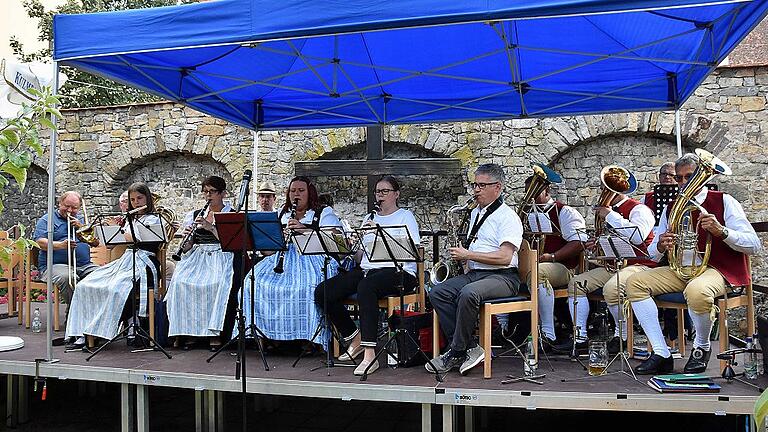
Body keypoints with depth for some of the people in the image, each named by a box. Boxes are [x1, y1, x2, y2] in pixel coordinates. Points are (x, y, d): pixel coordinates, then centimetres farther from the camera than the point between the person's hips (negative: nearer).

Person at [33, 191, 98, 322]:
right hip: (56, 265, -3)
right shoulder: (47, 219, 13)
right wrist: (60, 245, -20)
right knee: (66, 277, -38)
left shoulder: (81, 220, 25)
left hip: (85, 265, 4)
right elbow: (39, 242, -4)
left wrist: (81, 227, 1)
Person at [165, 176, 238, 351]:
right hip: (197, 257, 4)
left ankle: (215, 334, -22)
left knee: (217, 284, -33)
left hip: (221, 258, -4)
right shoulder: (195, 215, 18)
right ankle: (189, 331, -14)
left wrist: (210, 227, -19)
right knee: (181, 282, -24)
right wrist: (186, 236, -9)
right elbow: (187, 248, 14)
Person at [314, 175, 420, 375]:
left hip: (397, 270, -6)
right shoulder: (369, 218, 25)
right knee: (322, 292, -14)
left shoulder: (405, 216, 8)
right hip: (367, 269, 6)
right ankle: (355, 338, 3)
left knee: (365, 287, -40)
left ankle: (370, 355, -39)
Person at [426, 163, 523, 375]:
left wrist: (468, 255, -15)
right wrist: (459, 254, 12)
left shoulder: (508, 216, -5)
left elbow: (504, 257, -17)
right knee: (437, 292, -16)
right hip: (473, 273, 8)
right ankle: (469, 347, -18)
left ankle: (456, 353, -20)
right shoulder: (475, 214, 21)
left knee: (468, 293, -36)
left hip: (503, 277, -8)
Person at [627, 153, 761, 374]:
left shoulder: (724, 202, 0)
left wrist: (721, 231, -24)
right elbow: (652, 255, 13)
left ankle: (701, 348, -7)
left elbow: (753, 245, -8)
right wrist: (660, 246, -12)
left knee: (697, 291, -39)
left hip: (717, 270, -5)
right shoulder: (671, 208, 13)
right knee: (635, 282, -16)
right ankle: (661, 354, -15)